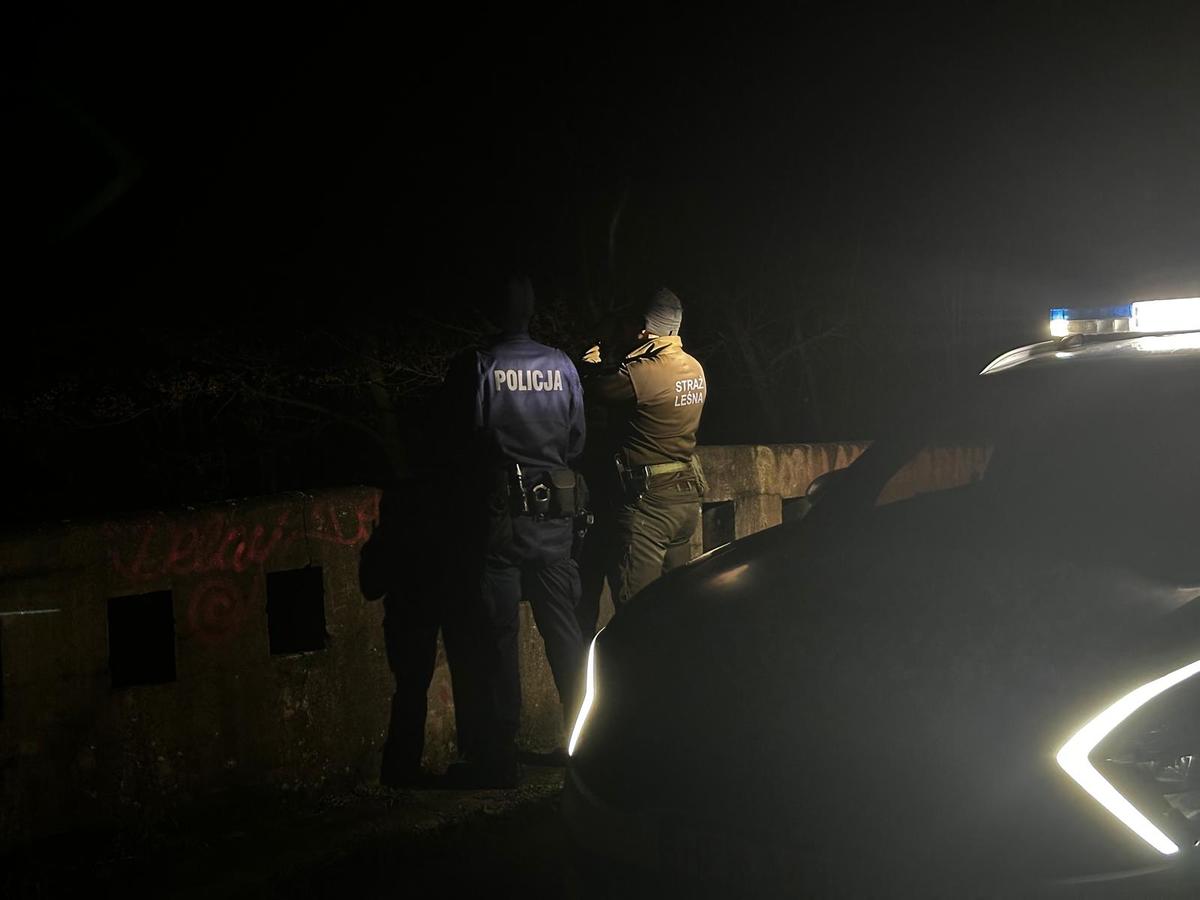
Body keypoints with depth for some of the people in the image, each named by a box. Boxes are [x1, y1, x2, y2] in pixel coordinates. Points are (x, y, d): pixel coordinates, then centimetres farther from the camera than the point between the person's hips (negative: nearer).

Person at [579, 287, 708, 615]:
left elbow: (588, 390, -9)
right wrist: (606, 365, 21)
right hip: (688, 499, 9)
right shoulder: (695, 369, 4)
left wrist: (592, 364, 12)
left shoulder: (641, 374, -21)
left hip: (648, 503, -8)